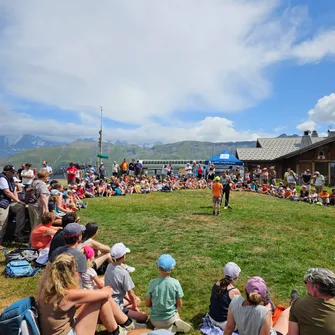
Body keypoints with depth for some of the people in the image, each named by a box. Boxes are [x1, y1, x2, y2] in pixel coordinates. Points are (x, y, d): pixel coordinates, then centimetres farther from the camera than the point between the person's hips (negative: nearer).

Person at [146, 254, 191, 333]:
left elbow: (147, 304, -7)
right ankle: (176, 324, 4)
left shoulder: (152, 283, -17)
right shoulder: (175, 283, -18)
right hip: (170, 319, 0)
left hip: (155, 320, 0)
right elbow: (179, 304, -8)